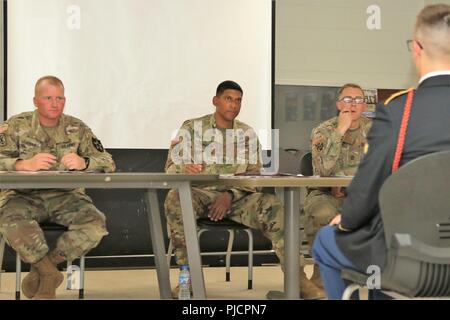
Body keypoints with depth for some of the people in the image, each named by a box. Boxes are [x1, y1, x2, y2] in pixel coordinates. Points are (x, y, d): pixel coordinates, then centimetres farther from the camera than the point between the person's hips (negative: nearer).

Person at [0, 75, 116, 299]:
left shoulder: (76, 128, 6)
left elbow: (108, 163, 1)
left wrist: (83, 163, -22)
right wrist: (26, 164, -28)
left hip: (64, 196, 2)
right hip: (24, 196, -2)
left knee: (96, 224, -27)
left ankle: (44, 265, -6)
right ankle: (50, 273, -10)